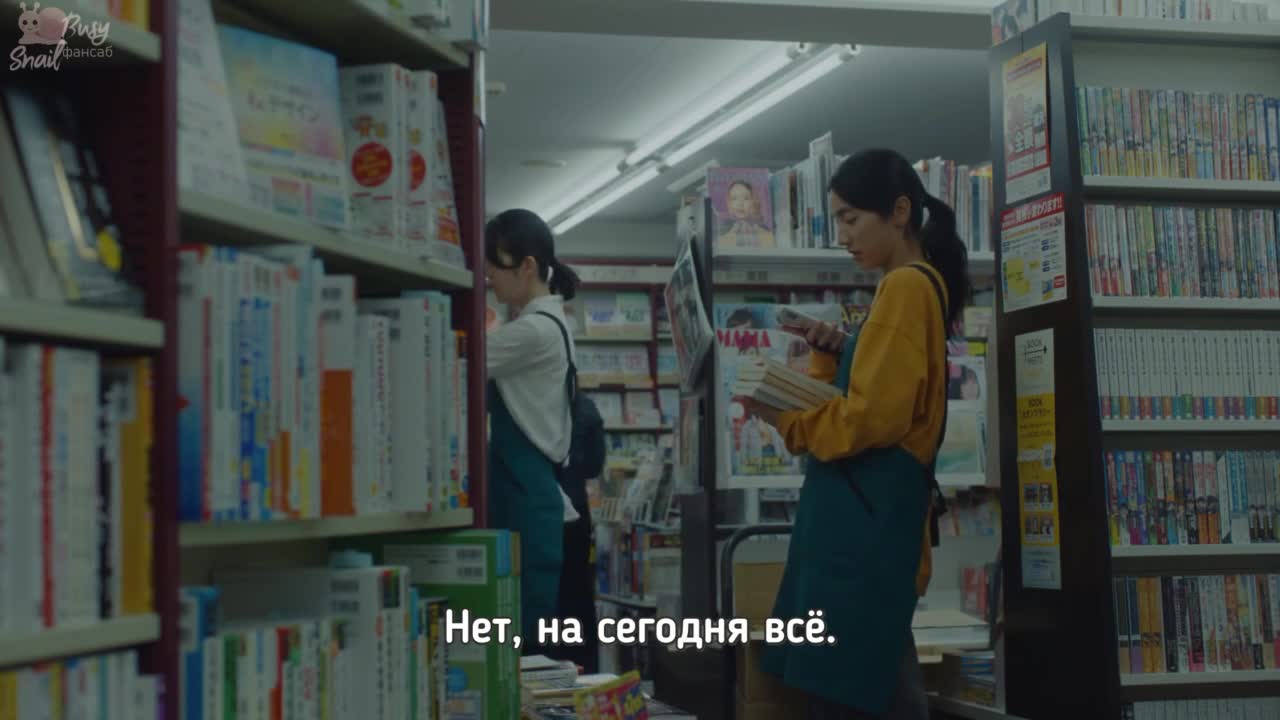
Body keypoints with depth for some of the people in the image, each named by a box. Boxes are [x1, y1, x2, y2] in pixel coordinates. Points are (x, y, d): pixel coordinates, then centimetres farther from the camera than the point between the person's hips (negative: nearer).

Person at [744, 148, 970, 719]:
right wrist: (833, 354, 7)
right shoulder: (910, 288, 20)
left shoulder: (907, 286, -11)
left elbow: (874, 416, -18)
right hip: (866, 512, 10)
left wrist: (786, 418, -5)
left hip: (865, 518, -10)